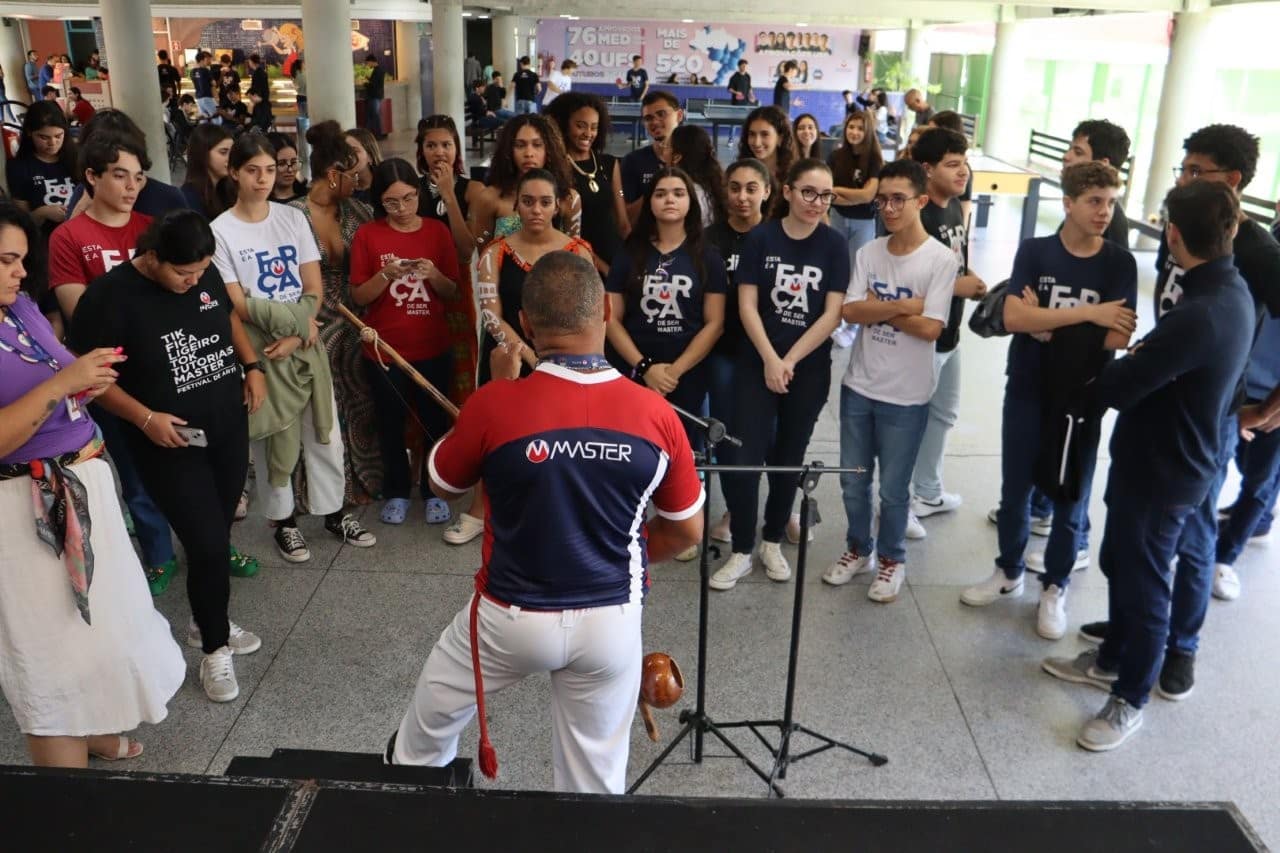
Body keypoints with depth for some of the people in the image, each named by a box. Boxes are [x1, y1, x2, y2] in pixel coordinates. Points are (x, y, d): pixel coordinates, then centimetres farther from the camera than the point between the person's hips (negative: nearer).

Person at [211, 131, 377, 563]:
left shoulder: (293, 218, 3)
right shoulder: (221, 231, -7)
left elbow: (315, 289, 0)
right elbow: (239, 307, -10)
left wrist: (295, 336, -12)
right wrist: (297, 320, -11)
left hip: (306, 344, 3)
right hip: (259, 350, -3)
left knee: (324, 431, 10)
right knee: (271, 438, 7)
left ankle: (333, 513, 26)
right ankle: (284, 522, 24)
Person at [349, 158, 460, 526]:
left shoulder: (437, 230, 0)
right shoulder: (367, 234, -4)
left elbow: (454, 292, 1)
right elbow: (359, 296, -5)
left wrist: (434, 274, -19)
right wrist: (386, 275, -22)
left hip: (432, 348, 1)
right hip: (384, 349, 0)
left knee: (435, 420, 7)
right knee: (390, 423, 12)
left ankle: (434, 491, 25)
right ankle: (396, 492, 29)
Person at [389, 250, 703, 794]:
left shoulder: (494, 406, -20)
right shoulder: (656, 415, -13)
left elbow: (441, 483, 2)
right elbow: (687, 532, 0)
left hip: (511, 618, -1)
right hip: (611, 621, 2)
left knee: (428, 730, 28)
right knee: (595, 785, 20)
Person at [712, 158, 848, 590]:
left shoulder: (834, 245, -2)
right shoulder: (760, 238, -3)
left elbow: (832, 314, -6)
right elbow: (747, 306, -5)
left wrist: (789, 361, -11)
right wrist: (770, 360, -14)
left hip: (810, 369, 1)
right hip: (757, 364, -1)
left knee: (788, 458, 11)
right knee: (745, 457, -7)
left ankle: (773, 541, 28)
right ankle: (742, 550, 7)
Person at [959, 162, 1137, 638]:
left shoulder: (1120, 263, -6)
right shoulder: (1034, 251, -5)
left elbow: (1118, 336, -15)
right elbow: (1013, 318, -18)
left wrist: (1046, 322, -14)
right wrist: (1087, 314, -22)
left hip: (1082, 399, 0)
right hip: (1027, 392, 1)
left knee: (1071, 498, 10)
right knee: (1015, 490, 13)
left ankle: (1054, 587, 28)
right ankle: (1008, 573, 33)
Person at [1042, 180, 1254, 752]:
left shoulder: (1199, 314, -31)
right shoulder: (1231, 292, 1)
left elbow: (1117, 388, -25)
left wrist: (1101, 378, -7)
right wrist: (1139, 355, -5)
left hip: (1162, 473, -9)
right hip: (1157, 458, 9)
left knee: (1143, 584, 7)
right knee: (1118, 563, 24)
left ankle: (1129, 701, 26)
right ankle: (1112, 659, 44)